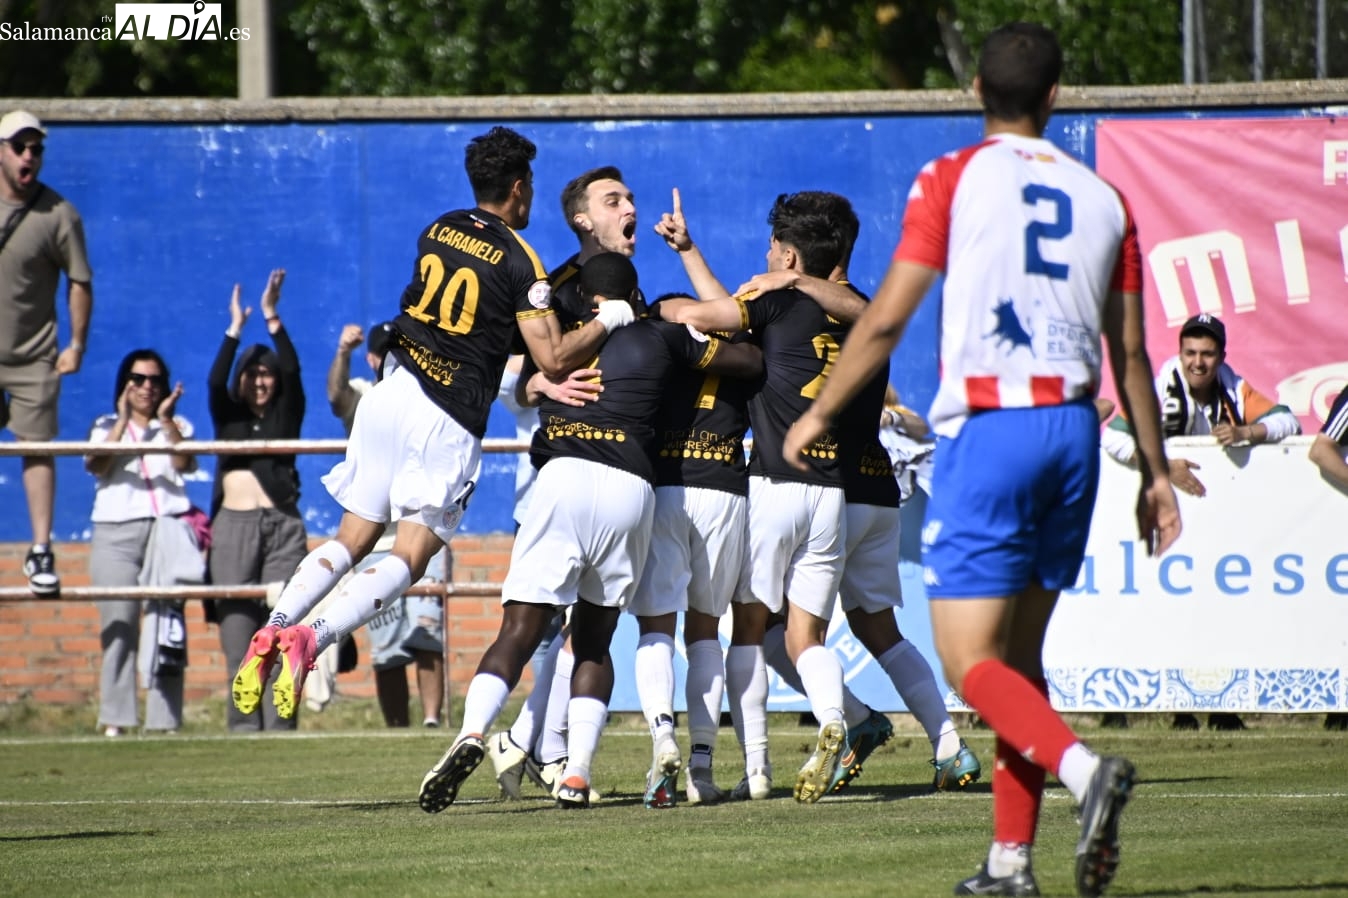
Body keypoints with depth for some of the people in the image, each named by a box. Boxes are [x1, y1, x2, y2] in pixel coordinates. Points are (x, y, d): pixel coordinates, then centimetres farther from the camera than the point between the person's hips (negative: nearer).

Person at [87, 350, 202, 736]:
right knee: (118, 628, -8)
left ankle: (166, 721, -9)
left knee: (167, 629, -7)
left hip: (167, 528, 1)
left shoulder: (177, 427, 18)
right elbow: (96, 465, -3)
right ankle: (114, 721, -10)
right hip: (116, 534, -1)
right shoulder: (106, 427, 16)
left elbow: (184, 463, -2)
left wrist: (166, 420, -12)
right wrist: (123, 421, -10)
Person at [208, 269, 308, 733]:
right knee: (238, 636, -5)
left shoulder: (286, 416, 12)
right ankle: (243, 726, -4)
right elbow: (216, 380, -4)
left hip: (282, 526, 0)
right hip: (234, 527, 0)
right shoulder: (228, 416, 14)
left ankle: (278, 726, -9)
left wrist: (272, 318, -11)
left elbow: (292, 370, -2)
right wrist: (235, 329, -13)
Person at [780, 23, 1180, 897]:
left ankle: (1084, 768, -30)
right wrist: (1155, 472, 18)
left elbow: (887, 318, -3)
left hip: (987, 428, -5)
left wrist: (820, 412, 10)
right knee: (1020, 652, 14)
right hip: (1075, 429, 5)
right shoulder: (1103, 198, 11)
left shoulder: (953, 179, -1)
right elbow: (1130, 352, 11)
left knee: (969, 658, -6)